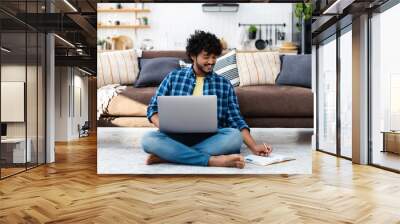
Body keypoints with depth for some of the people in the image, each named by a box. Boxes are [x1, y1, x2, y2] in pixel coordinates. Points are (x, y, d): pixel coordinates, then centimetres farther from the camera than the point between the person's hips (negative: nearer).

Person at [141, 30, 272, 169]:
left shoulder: (224, 84, 11)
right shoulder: (173, 77, 10)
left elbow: (235, 119, 6)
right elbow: (153, 108, 10)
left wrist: (253, 146, -9)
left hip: (210, 139, 1)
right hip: (177, 137, 0)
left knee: (235, 136, -31)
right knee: (148, 139, -30)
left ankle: (170, 155, -28)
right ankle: (212, 160, -32)